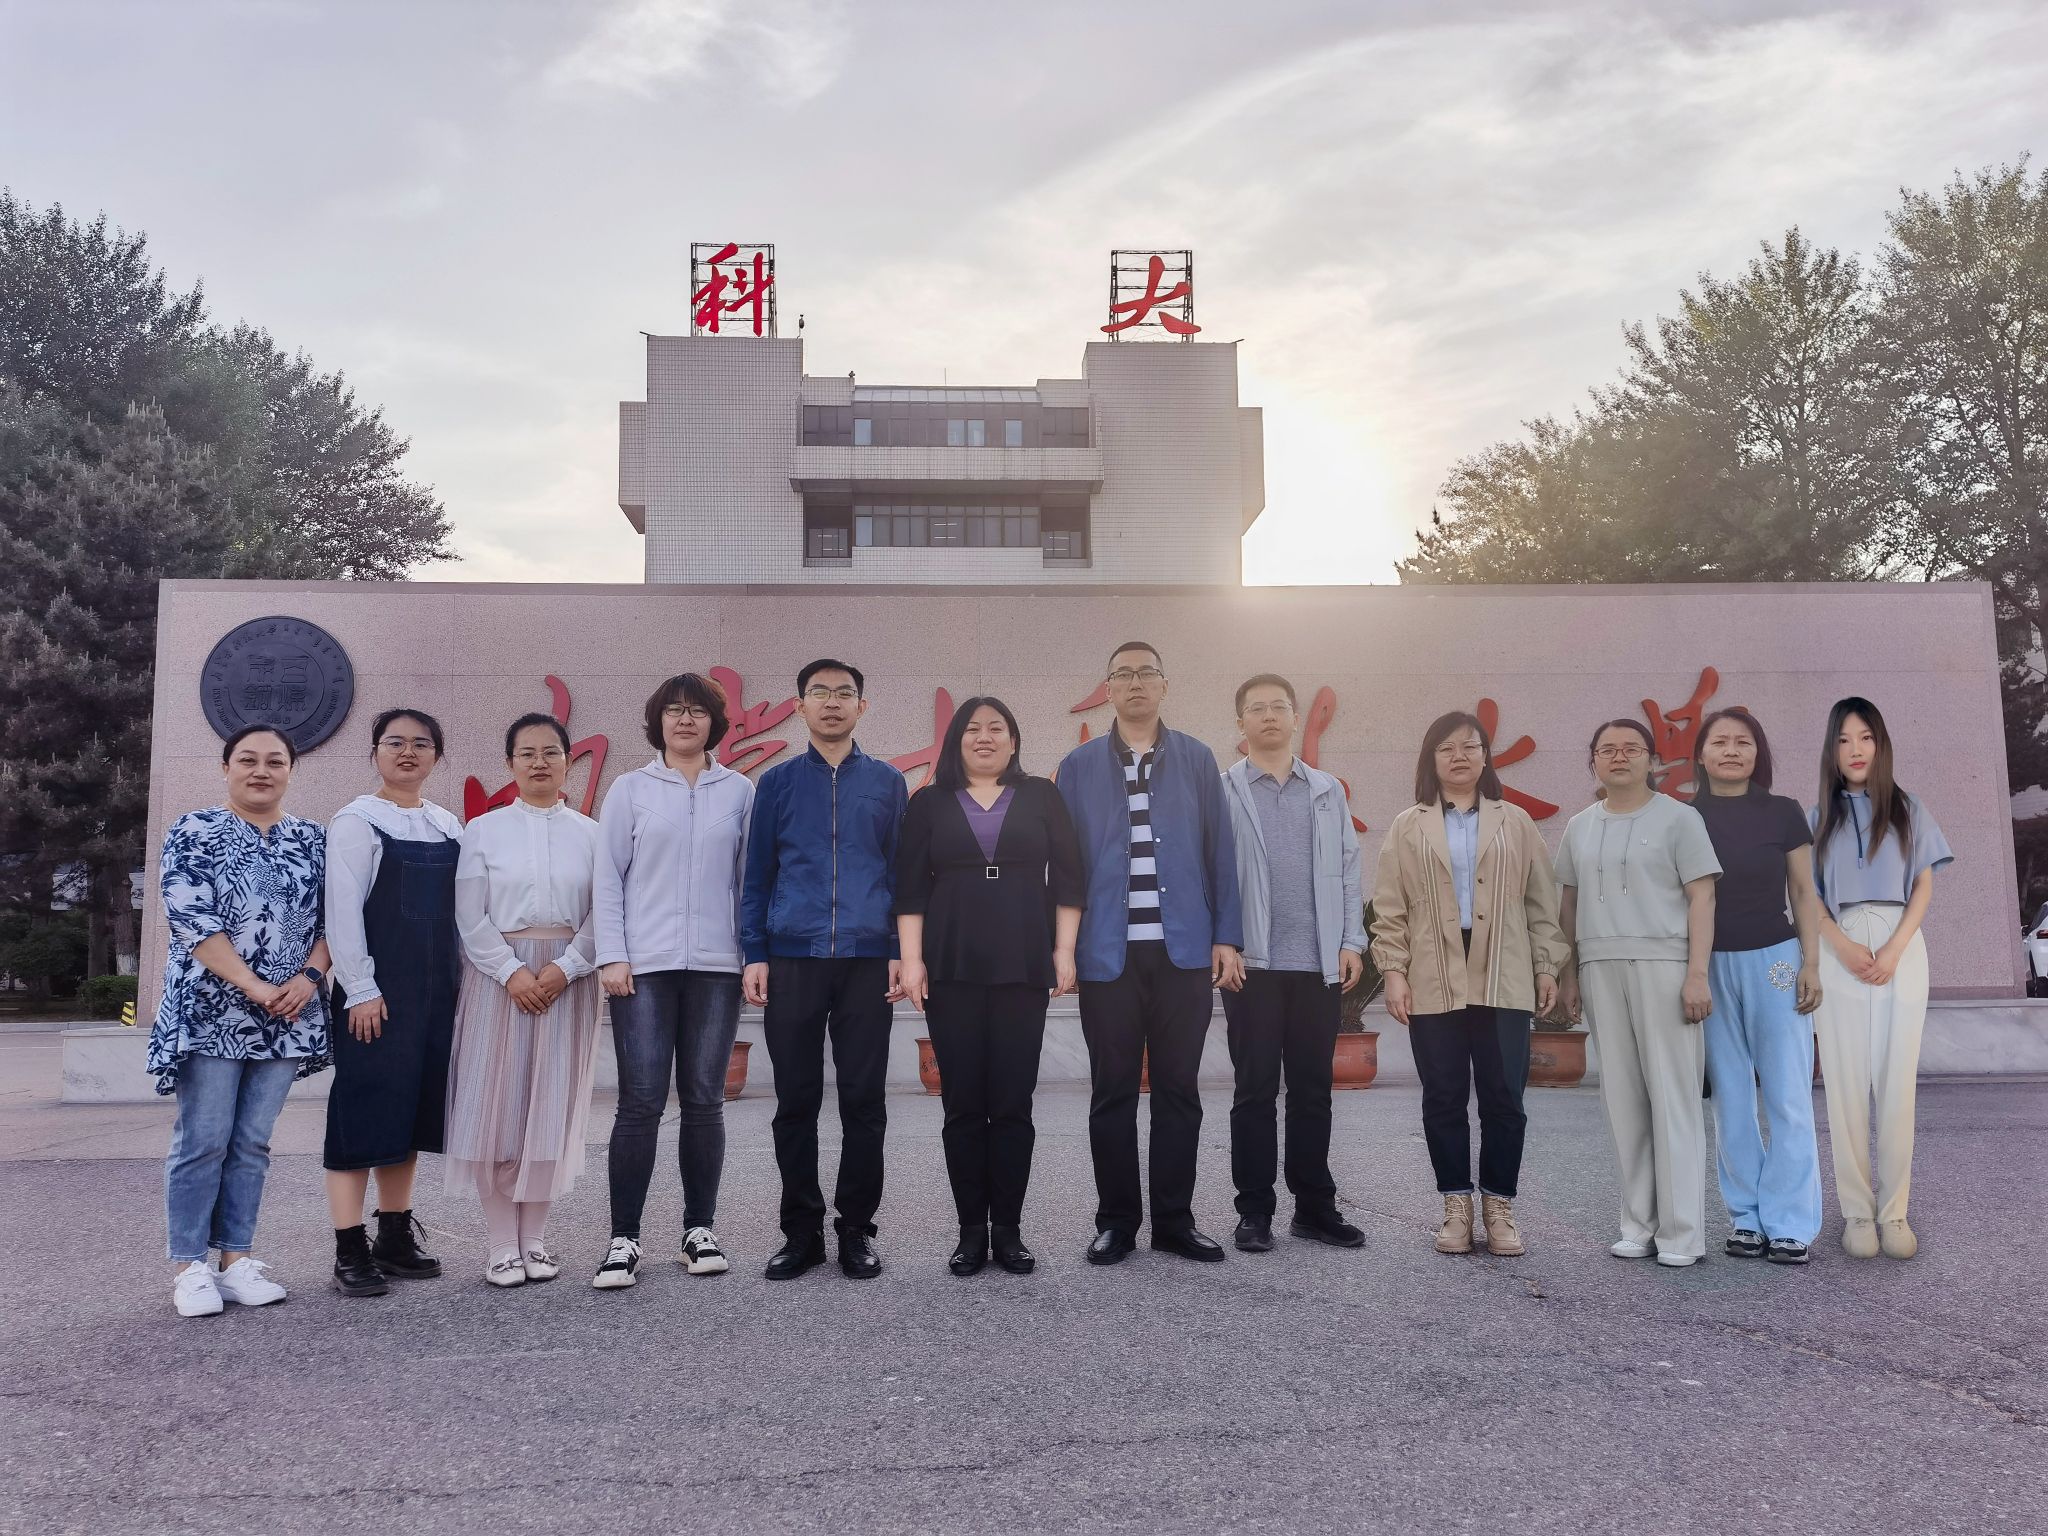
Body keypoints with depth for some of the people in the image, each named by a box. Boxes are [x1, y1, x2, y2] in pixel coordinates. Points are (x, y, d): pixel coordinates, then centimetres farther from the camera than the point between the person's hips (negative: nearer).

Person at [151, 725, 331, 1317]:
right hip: (210, 1011, -3)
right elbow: (190, 918, -11)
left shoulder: (314, 840, 9)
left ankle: (237, 1256, 15)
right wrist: (253, 986, -16)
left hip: (285, 1017, 4)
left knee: (252, 1141, 8)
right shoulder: (193, 832, -2)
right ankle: (189, 1265, 9)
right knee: (203, 1139, -1)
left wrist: (310, 976, -10)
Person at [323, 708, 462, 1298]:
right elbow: (343, 909, -10)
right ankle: (350, 1251, 2)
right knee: (363, 1108, -4)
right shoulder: (356, 820, -4)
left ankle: (396, 1238, 20)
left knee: (413, 1107, 10)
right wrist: (361, 990, -15)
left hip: (435, 986, 6)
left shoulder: (448, 825, 12)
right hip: (376, 987, -6)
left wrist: (460, 979, 8)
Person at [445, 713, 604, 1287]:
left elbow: (601, 915, 0)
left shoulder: (590, 834, 6)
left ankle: (534, 1238, 16)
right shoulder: (483, 830, 4)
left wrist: (564, 968, -13)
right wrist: (512, 972, -13)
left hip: (567, 978, 1)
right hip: (499, 975, -1)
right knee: (496, 1108, -2)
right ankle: (501, 1245, 7)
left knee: (551, 1108, 4)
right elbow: (470, 918, -2)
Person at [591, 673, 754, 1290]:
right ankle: (624, 1239, 5)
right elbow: (608, 878, 5)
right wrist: (611, 956, -4)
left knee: (704, 1100, 6)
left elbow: (751, 879, 8)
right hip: (645, 964, -1)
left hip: (716, 964, 1)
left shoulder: (740, 791, 9)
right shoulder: (630, 789, 8)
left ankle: (699, 1229, 17)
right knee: (641, 1102, -3)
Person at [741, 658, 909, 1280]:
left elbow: (902, 872, 9)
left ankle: (856, 1229, 14)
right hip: (792, 960, 0)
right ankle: (801, 1231, 16)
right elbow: (757, 876, 10)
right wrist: (754, 955, 1)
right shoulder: (777, 783, 10)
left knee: (864, 1101, 2)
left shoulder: (887, 783, 10)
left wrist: (901, 951, 0)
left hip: (868, 961, 0)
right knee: (796, 1101, 4)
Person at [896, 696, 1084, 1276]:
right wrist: (911, 960, -4)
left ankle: (1008, 1230, 9)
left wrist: (1064, 951, -2)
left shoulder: (1041, 798, 9)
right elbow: (911, 889, 5)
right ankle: (971, 1231, 9)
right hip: (951, 969, 0)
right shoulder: (929, 804, 9)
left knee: (1013, 1103, 0)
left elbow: (1067, 880, 6)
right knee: (963, 1104, 1)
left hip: (1023, 969, 0)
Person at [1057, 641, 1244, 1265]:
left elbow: (1220, 854, 5)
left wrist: (1226, 938, 0)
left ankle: (1175, 1219, 18)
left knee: (1178, 1089, 7)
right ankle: (1116, 1222, 17)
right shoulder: (1079, 766, 7)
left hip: (1184, 950, 0)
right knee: (1113, 1091, 6)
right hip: (1108, 953, 0)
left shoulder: (1197, 761, 7)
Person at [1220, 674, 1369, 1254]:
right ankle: (1255, 1212, 12)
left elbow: (1347, 871, 11)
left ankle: (1315, 1207, 19)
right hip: (1254, 964, -3)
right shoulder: (1222, 791, 3)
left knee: (1312, 1090, 9)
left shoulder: (1328, 791, 13)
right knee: (1255, 1091, 3)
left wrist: (1351, 941, 2)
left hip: (1320, 965, 3)